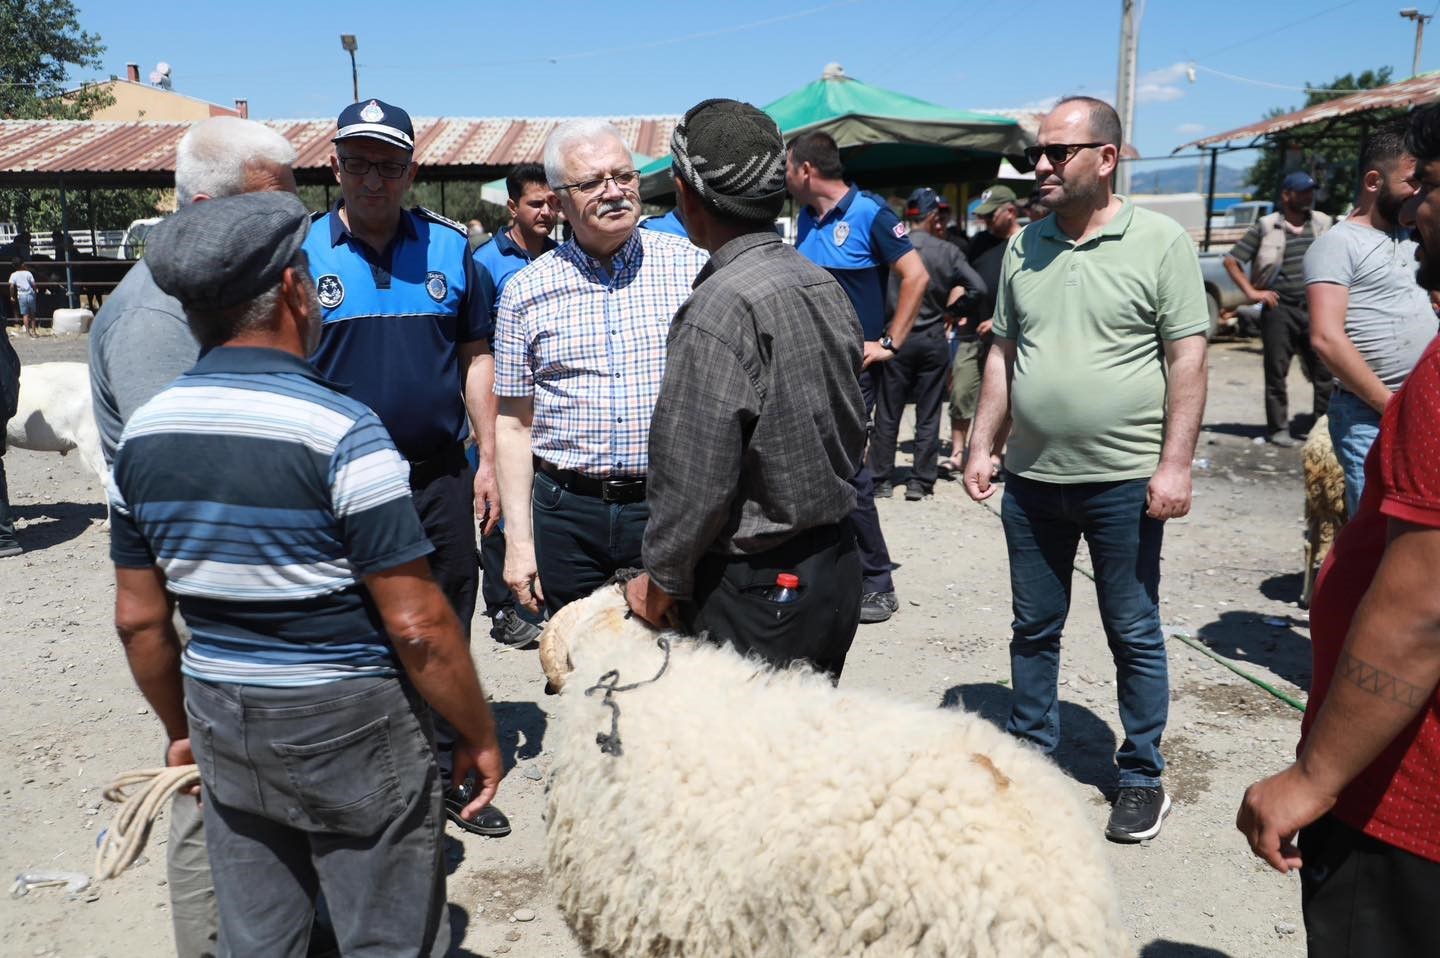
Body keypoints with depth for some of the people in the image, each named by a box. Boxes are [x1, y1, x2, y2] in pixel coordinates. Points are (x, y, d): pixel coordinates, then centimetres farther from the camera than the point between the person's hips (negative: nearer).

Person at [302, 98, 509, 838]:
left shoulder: (449, 245, 4)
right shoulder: (302, 251, -2)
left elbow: (475, 355, 7)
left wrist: (488, 457, 2)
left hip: (441, 475, 2)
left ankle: (447, 772, 28)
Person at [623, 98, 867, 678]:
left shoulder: (718, 309, -22)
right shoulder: (825, 285, 5)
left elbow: (696, 476, -21)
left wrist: (661, 583, -8)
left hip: (757, 589, -8)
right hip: (837, 561, 9)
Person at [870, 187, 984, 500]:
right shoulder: (947, 251, -5)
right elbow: (978, 287, -8)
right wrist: (950, 309, 5)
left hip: (898, 338, 0)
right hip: (933, 340, 0)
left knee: (888, 414, 8)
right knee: (928, 416, 8)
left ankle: (881, 479, 12)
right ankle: (920, 481, 10)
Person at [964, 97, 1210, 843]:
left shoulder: (1160, 243, -6)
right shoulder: (1025, 246, 8)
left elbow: (1187, 360, -8)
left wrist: (1175, 464, -14)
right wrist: (981, 445, 6)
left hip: (1124, 480, -4)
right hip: (1031, 477, 5)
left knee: (1134, 636, 9)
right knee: (1033, 629, 15)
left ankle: (1141, 777, 25)